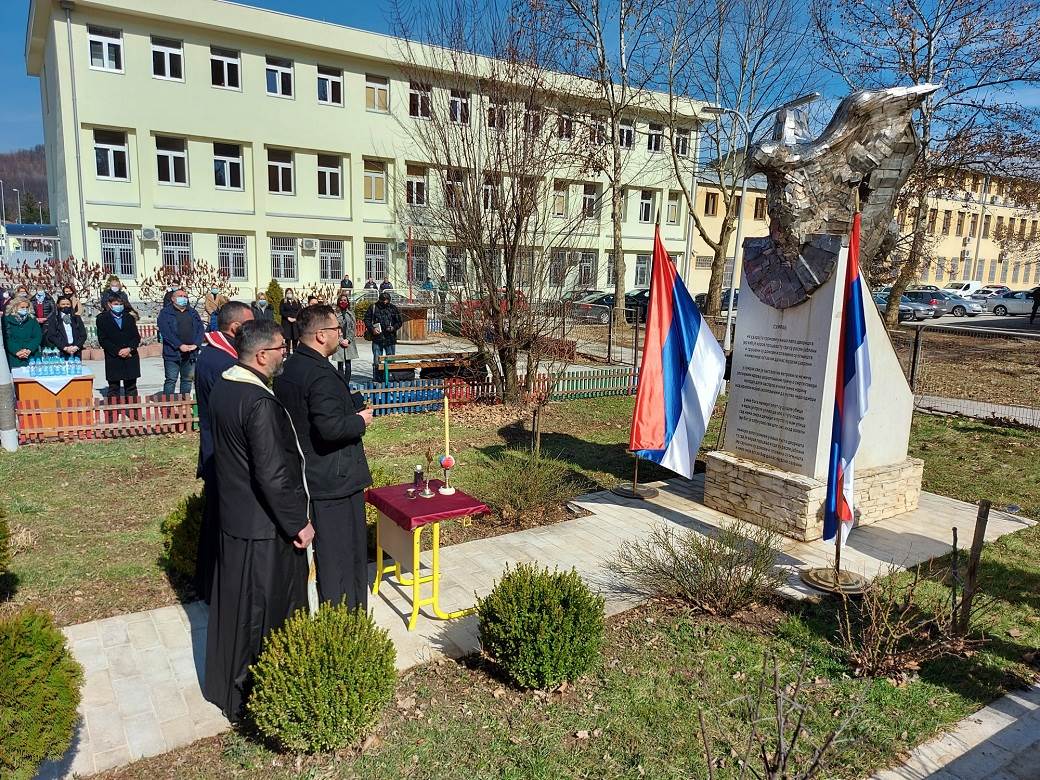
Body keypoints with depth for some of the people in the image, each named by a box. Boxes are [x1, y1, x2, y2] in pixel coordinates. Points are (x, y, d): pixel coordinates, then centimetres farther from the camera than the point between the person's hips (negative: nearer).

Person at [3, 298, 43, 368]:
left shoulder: (32, 319, 9)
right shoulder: (7, 320, 4)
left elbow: (38, 337, 2)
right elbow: (6, 338, -4)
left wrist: (29, 349, -14)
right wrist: (16, 351, -17)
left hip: (32, 356, 1)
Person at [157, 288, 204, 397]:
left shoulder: (193, 313, 15)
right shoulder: (165, 313, 1)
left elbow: (200, 329, 7)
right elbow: (165, 331, -10)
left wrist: (195, 344, -9)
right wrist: (180, 345, -18)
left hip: (191, 353, 4)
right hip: (172, 353, -4)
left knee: (188, 379, 10)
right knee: (171, 380, -2)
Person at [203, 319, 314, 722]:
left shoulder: (222, 387, 2)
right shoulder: (260, 403, -27)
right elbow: (273, 474, -27)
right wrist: (298, 523, -16)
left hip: (232, 515, 9)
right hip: (264, 526, -9)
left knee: (234, 604, 23)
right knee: (267, 610, 8)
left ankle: (226, 683, 42)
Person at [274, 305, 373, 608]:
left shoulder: (288, 368, 7)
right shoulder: (321, 375, -23)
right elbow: (331, 426, -32)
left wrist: (351, 407, 12)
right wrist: (360, 420, -14)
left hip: (304, 475, 10)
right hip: (334, 480, -10)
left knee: (319, 546, 23)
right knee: (342, 553, 4)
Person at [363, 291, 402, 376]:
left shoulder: (394, 308, 7)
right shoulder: (373, 307, 3)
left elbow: (399, 322, 12)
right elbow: (367, 320, 5)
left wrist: (393, 328, -8)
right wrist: (372, 329, -11)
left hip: (390, 339, 2)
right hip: (377, 338, -1)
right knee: (376, 361, 1)